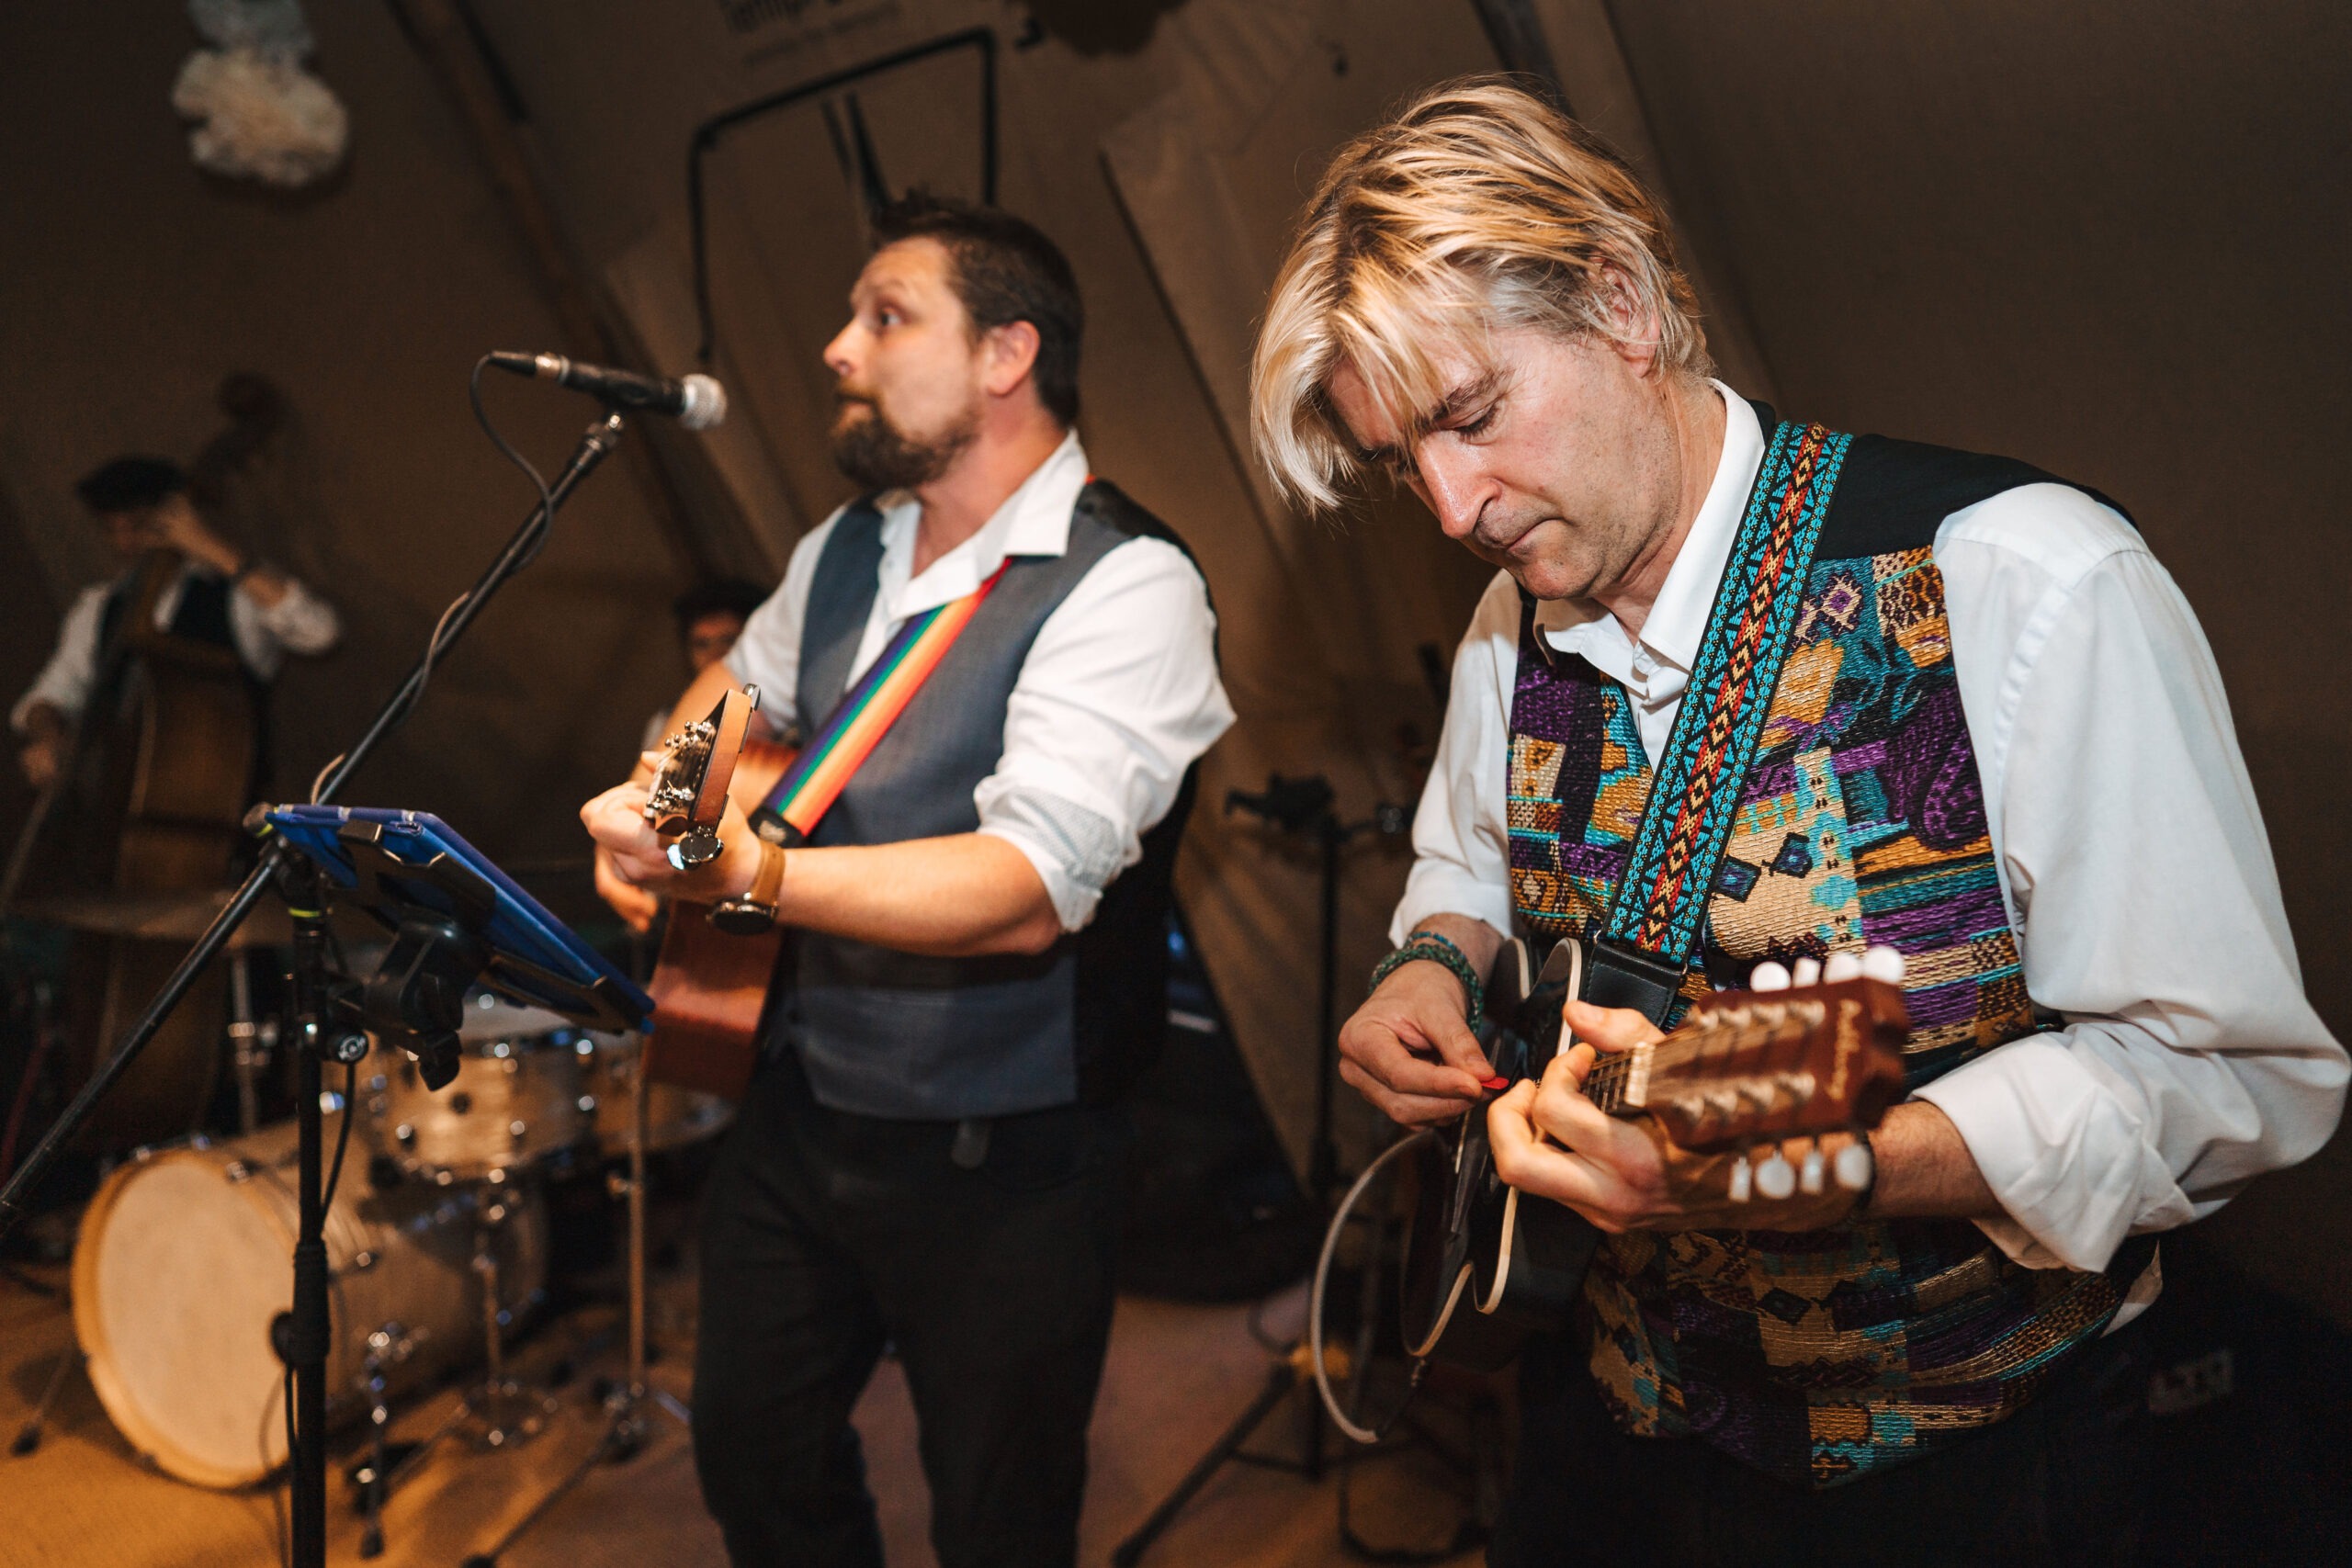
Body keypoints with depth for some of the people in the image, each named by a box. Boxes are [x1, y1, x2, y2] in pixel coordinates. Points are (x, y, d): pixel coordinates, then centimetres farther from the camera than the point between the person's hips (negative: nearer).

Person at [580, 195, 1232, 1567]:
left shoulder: (1127, 584, -20)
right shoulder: (846, 551, 7)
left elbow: (1031, 883, -32)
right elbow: (741, 681, 27)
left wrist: (748, 873, -42)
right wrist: (648, 795, 8)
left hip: (1002, 1161, -7)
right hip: (804, 1107, 7)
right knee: (750, 1448, 23)